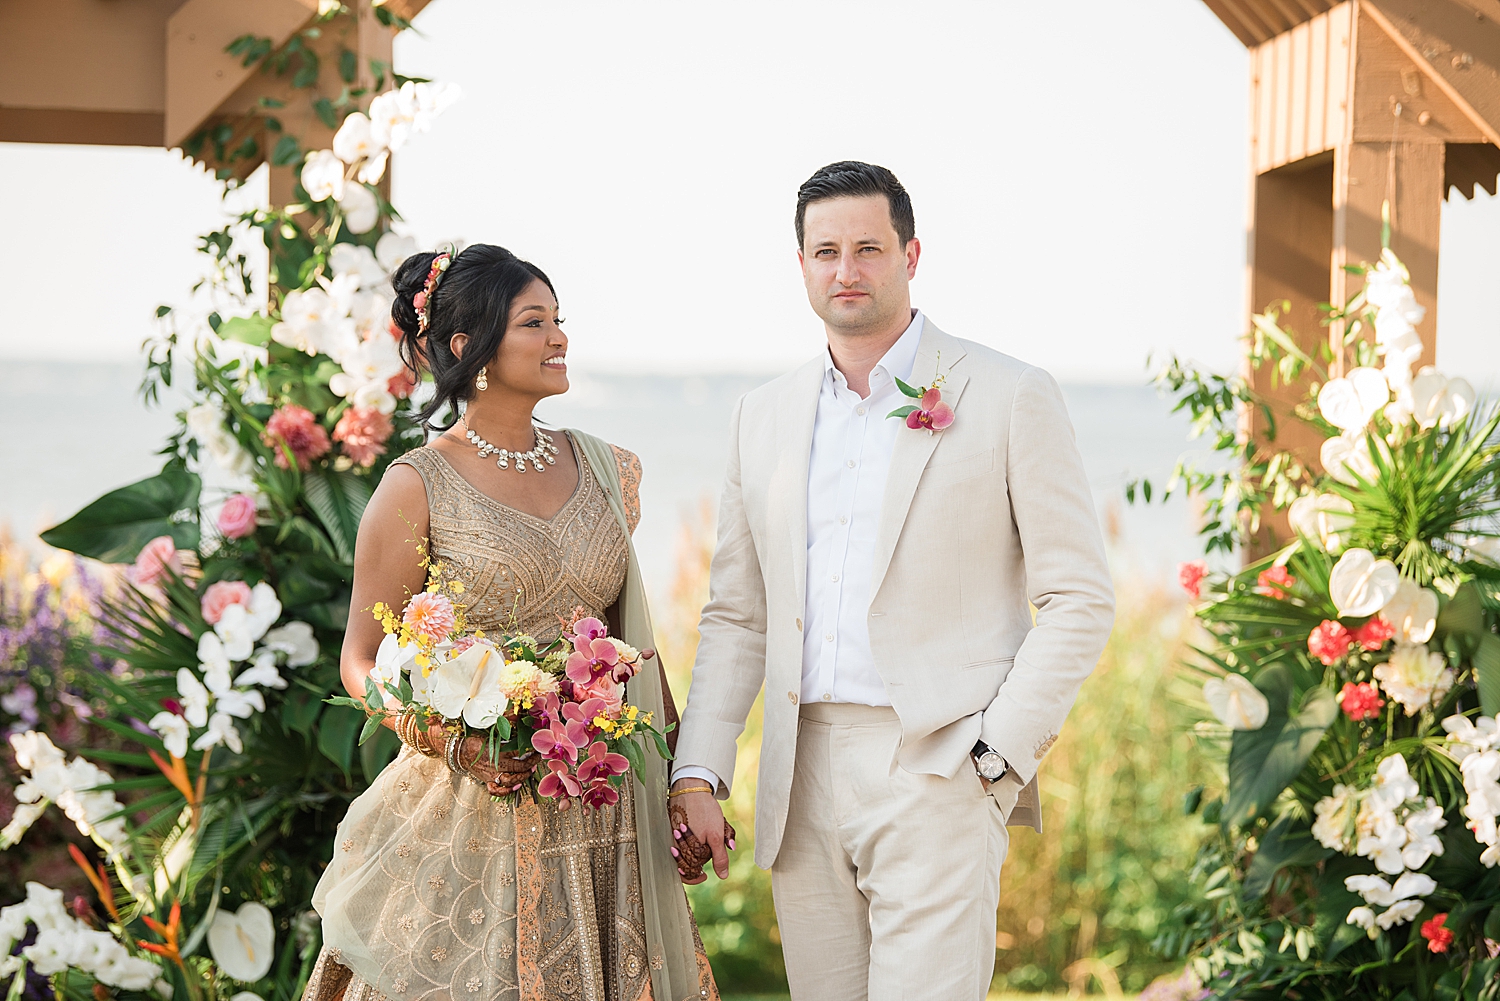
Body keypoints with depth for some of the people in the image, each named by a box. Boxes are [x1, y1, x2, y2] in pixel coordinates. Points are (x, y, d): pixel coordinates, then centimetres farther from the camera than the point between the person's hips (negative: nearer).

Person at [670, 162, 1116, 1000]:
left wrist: (997, 755, -10)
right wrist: (699, 774, 5)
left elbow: (1079, 600, -3)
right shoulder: (765, 415, 13)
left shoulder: (1012, 398, -2)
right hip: (803, 784, 5)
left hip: (938, 774, -4)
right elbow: (736, 615, 15)